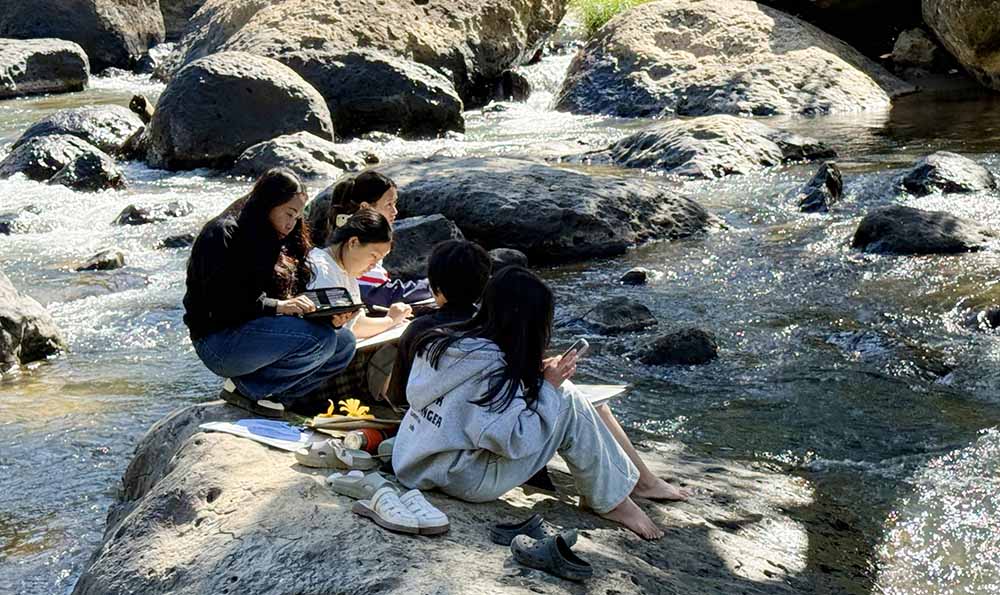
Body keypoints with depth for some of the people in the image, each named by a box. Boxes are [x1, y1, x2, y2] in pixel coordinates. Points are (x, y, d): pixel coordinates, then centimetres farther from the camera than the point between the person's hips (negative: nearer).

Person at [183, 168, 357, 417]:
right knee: (320, 338, -25)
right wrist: (278, 306, -27)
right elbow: (220, 302, -20)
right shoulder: (222, 234, -11)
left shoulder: (280, 241, 16)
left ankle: (271, 394, -7)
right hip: (219, 343, -9)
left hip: (260, 332, 9)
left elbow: (292, 296, 13)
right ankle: (245, 388, -11)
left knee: (344, 342, -4)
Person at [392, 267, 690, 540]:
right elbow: (513, 440, -24)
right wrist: (549, 387, -13)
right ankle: (613, 501, 3)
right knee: (569, 402, -11)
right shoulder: (491, 368, -22)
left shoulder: (441, 341, 3)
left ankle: (641, 479, 15)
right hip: (465, 481, -9)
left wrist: (537, 375, 2)